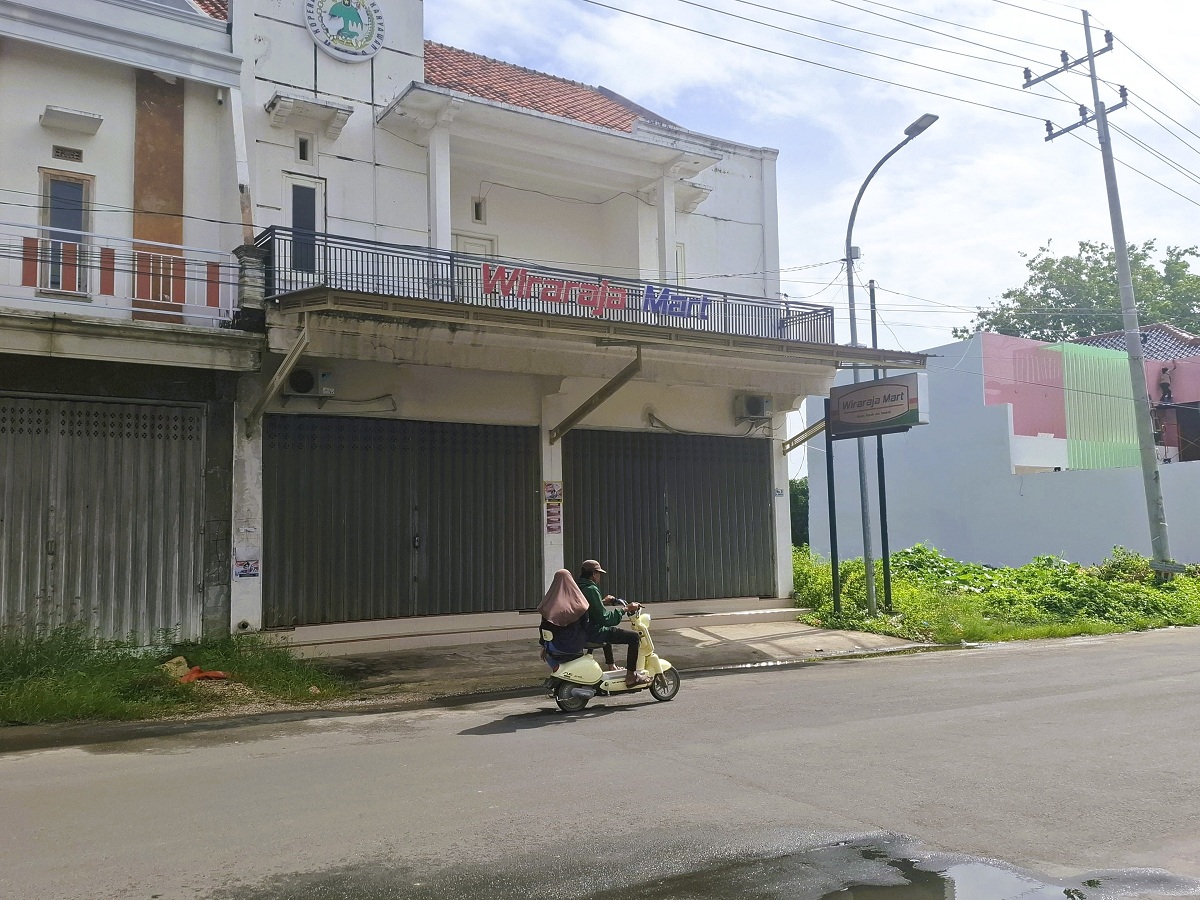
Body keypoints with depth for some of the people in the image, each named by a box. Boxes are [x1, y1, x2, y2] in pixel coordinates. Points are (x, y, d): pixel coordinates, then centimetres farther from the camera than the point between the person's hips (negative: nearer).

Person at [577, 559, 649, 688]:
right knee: (634, 636, -9)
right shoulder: (591, 589, -19)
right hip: (592, 632, -10)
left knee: (607, 630, 41)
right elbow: (603, 618, -23)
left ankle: (611, 667, 46)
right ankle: (631, 677, -4)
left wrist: (603, 602, 24)